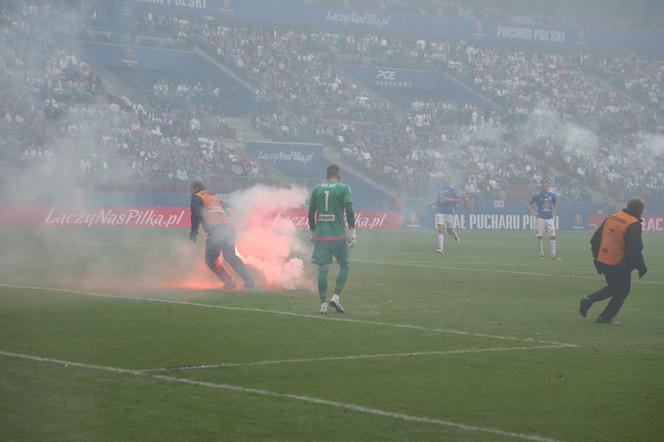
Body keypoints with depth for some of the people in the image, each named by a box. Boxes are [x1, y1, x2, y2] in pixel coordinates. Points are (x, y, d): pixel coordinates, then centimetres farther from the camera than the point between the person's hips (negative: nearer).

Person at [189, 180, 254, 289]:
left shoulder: (197, 198, 9)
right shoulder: (214, 196, 32)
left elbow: (196, 215, -7)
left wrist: (194, 232, -3)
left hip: (216, 229, -7)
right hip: (229, 227, 7)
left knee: (211, 259, 7)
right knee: (231, 257, 18)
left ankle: (228, 281, -7)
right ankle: (249, 281, 6)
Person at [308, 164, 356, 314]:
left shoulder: (317, 189, 10)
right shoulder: (343, 188, 0)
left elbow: (311, 213, 11)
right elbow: (349, 211, -8)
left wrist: (313, 232, 21)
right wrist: (352, 231, -4)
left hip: (321, 235, 3)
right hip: (338, 235, -3)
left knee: (323, 268, 2)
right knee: (344, 265, 13)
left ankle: (323, 304, -1)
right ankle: (336, 296, 0)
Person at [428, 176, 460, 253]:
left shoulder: (452, 189, -5)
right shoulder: (440, 189, 9)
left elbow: (459, 200, -4)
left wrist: (451, 200, -19)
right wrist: (432, 204, 3)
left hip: (450, 213, -3)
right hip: (440, 212, 3)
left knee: (450, 231, 8)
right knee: (440, 230, -11)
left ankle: (455, 235, 45)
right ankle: (440, 248, -10)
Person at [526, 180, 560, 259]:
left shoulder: (552, 195, 6)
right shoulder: (537, 196, -2)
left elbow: (555, 204, 25)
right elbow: (528, 204, 4)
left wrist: (553, 213, 13)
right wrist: (533, 213, -3)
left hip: (550, 218, 2)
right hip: (540, 218, -2)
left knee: (552, 236, -3)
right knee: (540, 236, -1)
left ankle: (553, 255, -1)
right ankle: (541, 255, 8)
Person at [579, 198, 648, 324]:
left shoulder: (612, 216, 5)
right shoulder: (634, 225, -18)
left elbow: (595, 239, 10)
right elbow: (634, 250, -22)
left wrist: (596, 257, 19)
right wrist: (641, 267, -9)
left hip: (602, 261, 7)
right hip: (620, 265, -7)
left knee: (613, 287, 25)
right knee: (622, 291, 12)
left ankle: (589, 300, 9)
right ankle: (605, 317, 13)